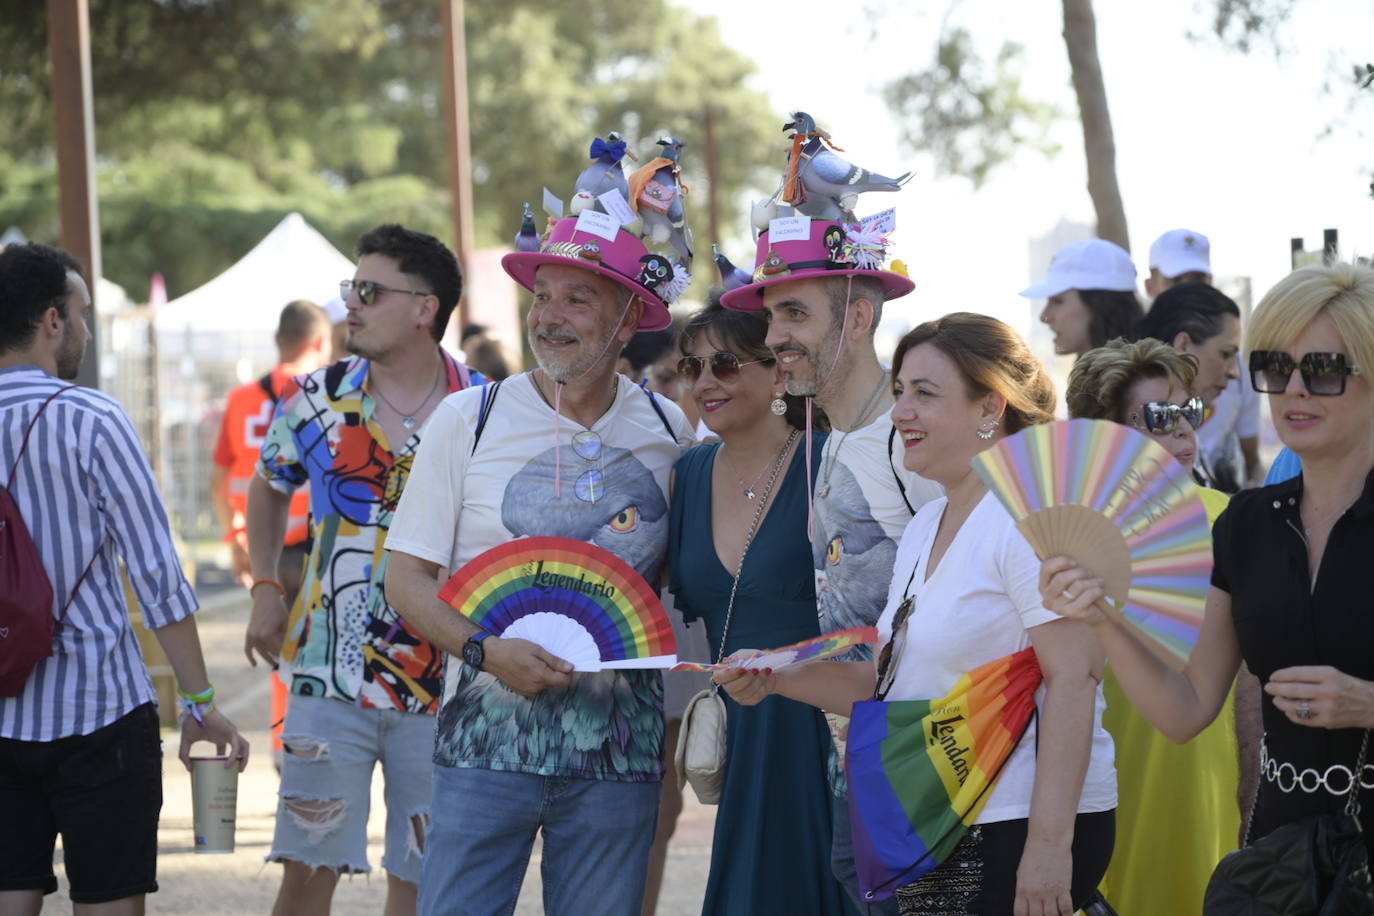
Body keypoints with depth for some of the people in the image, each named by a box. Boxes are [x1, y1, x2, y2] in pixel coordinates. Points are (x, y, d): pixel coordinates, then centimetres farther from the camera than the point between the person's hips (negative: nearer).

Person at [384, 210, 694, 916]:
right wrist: (485, 651, -16)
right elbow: (408, 576, 0)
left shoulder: (667, 430, 6)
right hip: (488, 741, -2)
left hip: (620, 751, 2)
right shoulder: (468, 420, 0)